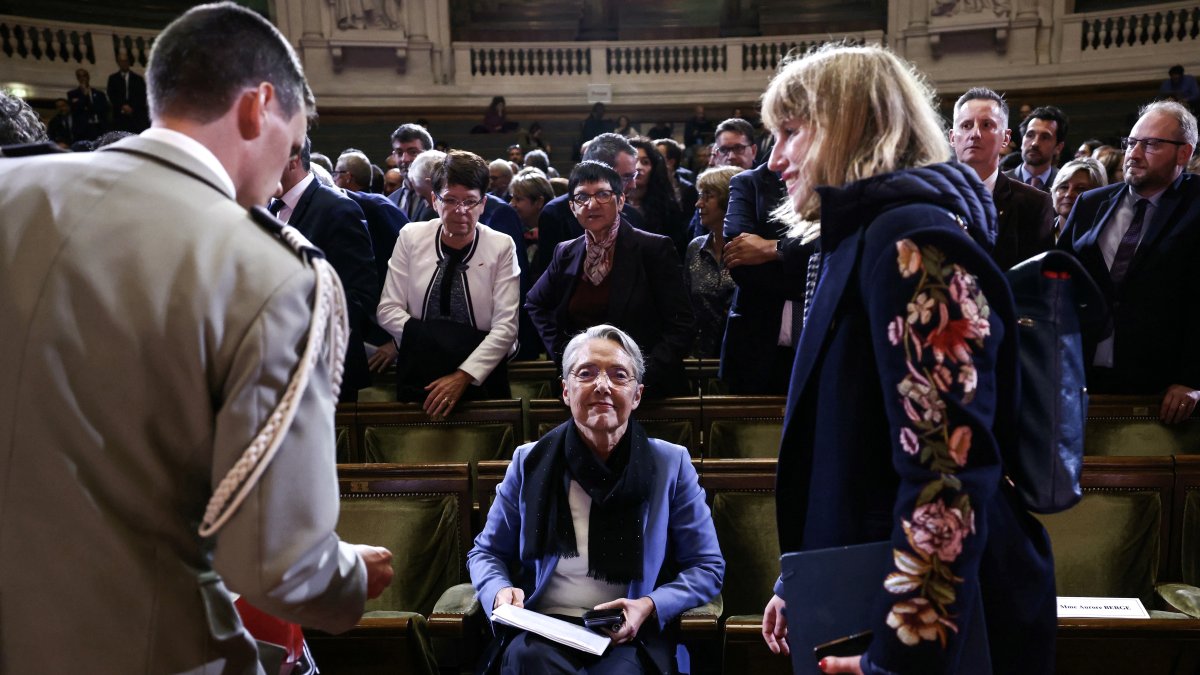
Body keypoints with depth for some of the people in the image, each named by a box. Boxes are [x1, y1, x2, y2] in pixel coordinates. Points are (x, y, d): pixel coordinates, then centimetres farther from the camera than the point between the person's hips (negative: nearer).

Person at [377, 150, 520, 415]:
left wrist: (463, 376, -15)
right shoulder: (411, 236, 4)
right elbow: (388, 309, 4)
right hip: (418, 373, 1)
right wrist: (426, 337, -11)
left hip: (480, 375, -1)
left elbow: (506, 326, -7)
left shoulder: (502, 246, -1)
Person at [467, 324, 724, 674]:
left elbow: (708, 567, 6)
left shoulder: (671, 465, 3)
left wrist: (650, 606, -12)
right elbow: (486, 552, 15)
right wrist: (499, 591, -8)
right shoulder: (530, 462, 6)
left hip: (630, 636, 0)